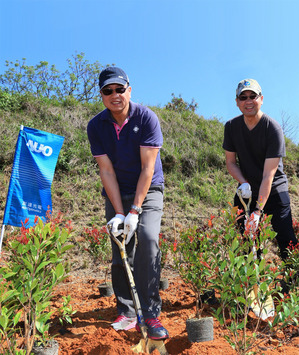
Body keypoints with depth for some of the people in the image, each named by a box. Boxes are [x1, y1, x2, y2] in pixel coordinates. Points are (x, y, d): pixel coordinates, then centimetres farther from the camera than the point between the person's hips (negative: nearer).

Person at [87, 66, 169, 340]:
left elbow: (147, 168, -17)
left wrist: (134, 211, -20)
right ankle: (127, 313, 13)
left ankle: (150, 314, -14)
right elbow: (106, 171, -9)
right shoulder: (96, 126, -6)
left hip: (148, 191, -2)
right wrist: (119, 212, -16)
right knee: (120, 251, 0)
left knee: (148, 239, -21)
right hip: (116, 194, 3)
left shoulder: (146, 118, -14)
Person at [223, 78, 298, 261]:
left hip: (274, 191, -3)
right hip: (246, 192, 4)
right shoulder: (232, 126, -3)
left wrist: (258, 211, -27)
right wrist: (243, 183, -15)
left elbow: (268, 174, -22)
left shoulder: (273, 128, -17)